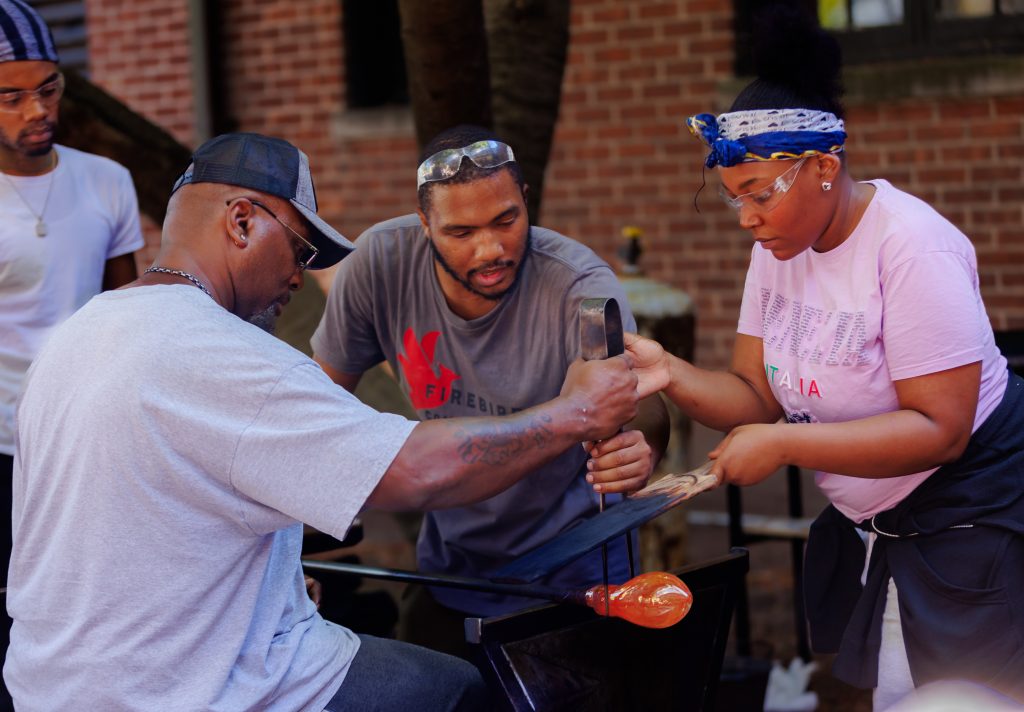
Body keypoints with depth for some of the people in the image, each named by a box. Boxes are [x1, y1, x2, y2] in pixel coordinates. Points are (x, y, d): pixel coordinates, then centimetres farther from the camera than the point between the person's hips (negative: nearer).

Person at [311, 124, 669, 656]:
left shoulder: (582, 288, -25)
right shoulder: (382, 262, -18)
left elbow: (641, 403, -37)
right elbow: (324, 389, -4)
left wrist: (640, 448, -61)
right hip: (449, 560, 3)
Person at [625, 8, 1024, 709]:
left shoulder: (912, 248, -23)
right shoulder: (780, 248, 0)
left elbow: (939, 429, -26)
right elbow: (758, 396, 0)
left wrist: (783, 445, -29)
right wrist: (671, 373, -19)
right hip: (870, 529, 7)